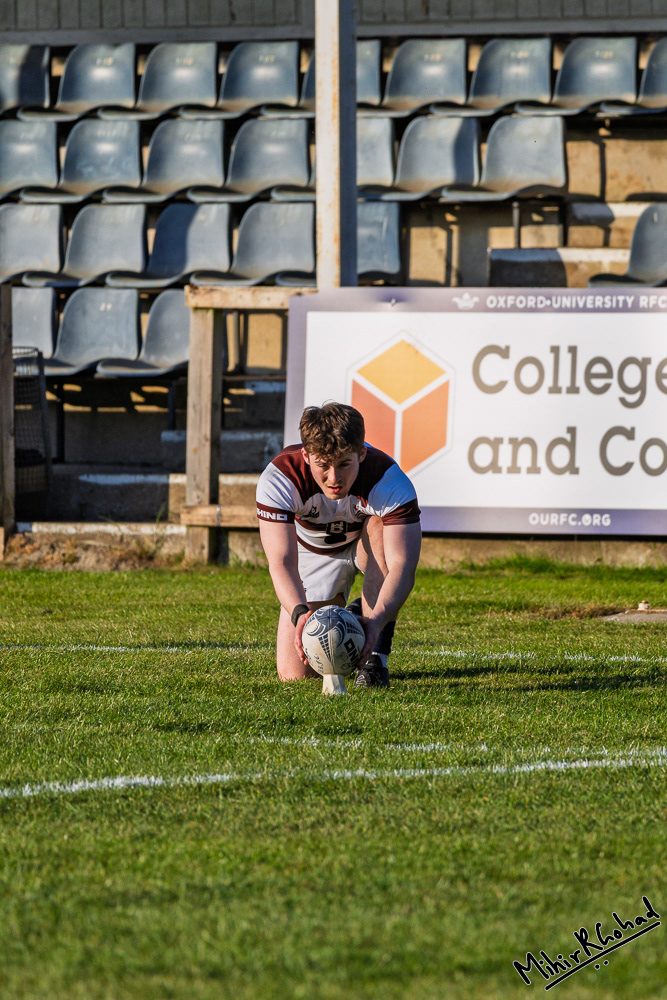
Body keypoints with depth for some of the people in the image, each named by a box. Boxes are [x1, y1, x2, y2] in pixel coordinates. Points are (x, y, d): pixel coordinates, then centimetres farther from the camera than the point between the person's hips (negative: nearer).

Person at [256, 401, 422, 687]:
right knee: (295, 674, -10)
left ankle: (375, 654, -27)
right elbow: (281, 562, -41)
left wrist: (378, 619, -62)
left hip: (368, 545, -1)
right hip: (313, 552, 1)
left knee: (379, 524, -38)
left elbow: (403, 566, -44)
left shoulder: (389, 479, -36)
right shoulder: (278, 478, -34)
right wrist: (300, 614, -61)